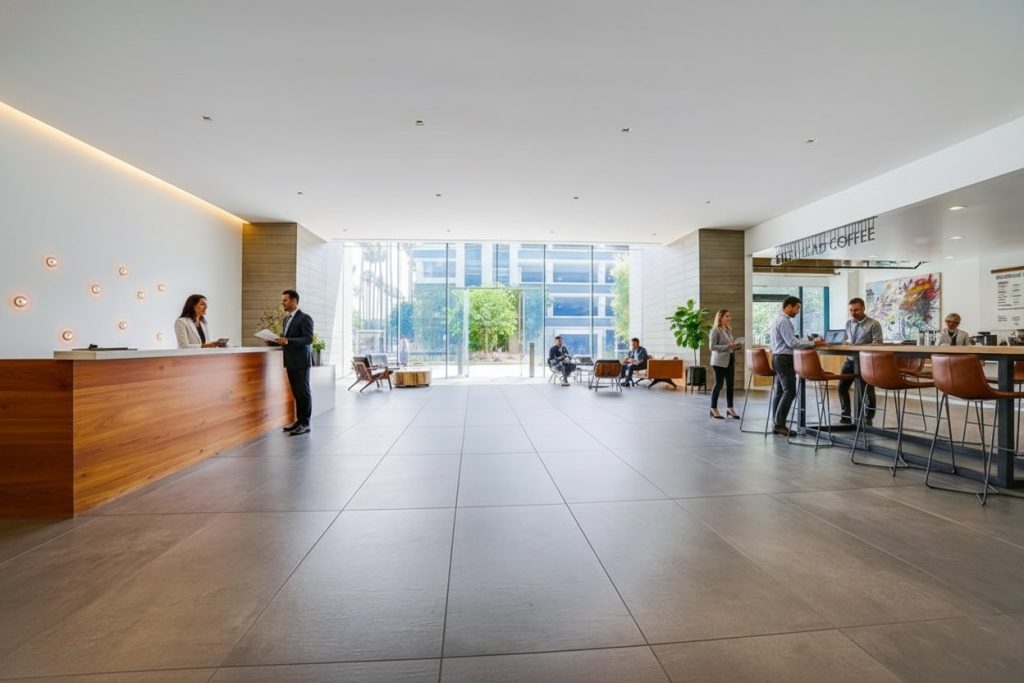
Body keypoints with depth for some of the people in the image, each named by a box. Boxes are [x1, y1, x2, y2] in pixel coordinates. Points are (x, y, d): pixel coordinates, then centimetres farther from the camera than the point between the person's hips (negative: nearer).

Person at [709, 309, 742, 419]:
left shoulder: (729, 329, 13)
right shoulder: (715, 330, -10)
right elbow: (712, 346, -16)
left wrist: (736, 346, 3)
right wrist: (727, 346, -23)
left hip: (730, 360, 7)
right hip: (719, 361, -7)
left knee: (730, 384, 7)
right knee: (719, 384, -1)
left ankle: (730, 408, 16)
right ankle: (713, 409, 9)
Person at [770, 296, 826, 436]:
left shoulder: (780, 319, 16)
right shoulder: (783, 321, -16)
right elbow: (792, 343, -20)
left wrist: (810, 341, 16)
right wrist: (813, 344, -16)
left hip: (779, 358, 11)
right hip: (784, 359, -11)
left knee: (780, 391, 10)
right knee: (789, 392, -8)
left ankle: (777, 424, 13)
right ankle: (780, 424, -6)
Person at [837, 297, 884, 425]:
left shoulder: (873, 324, -8)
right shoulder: (848, 323, 10)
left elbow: (877, 344, -13)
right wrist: (846, 343, 0)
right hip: (850, 360, 6)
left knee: (866, 390, 2)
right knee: (842, 387, 8)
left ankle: (868, 419, 18)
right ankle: (845, 416, 21)